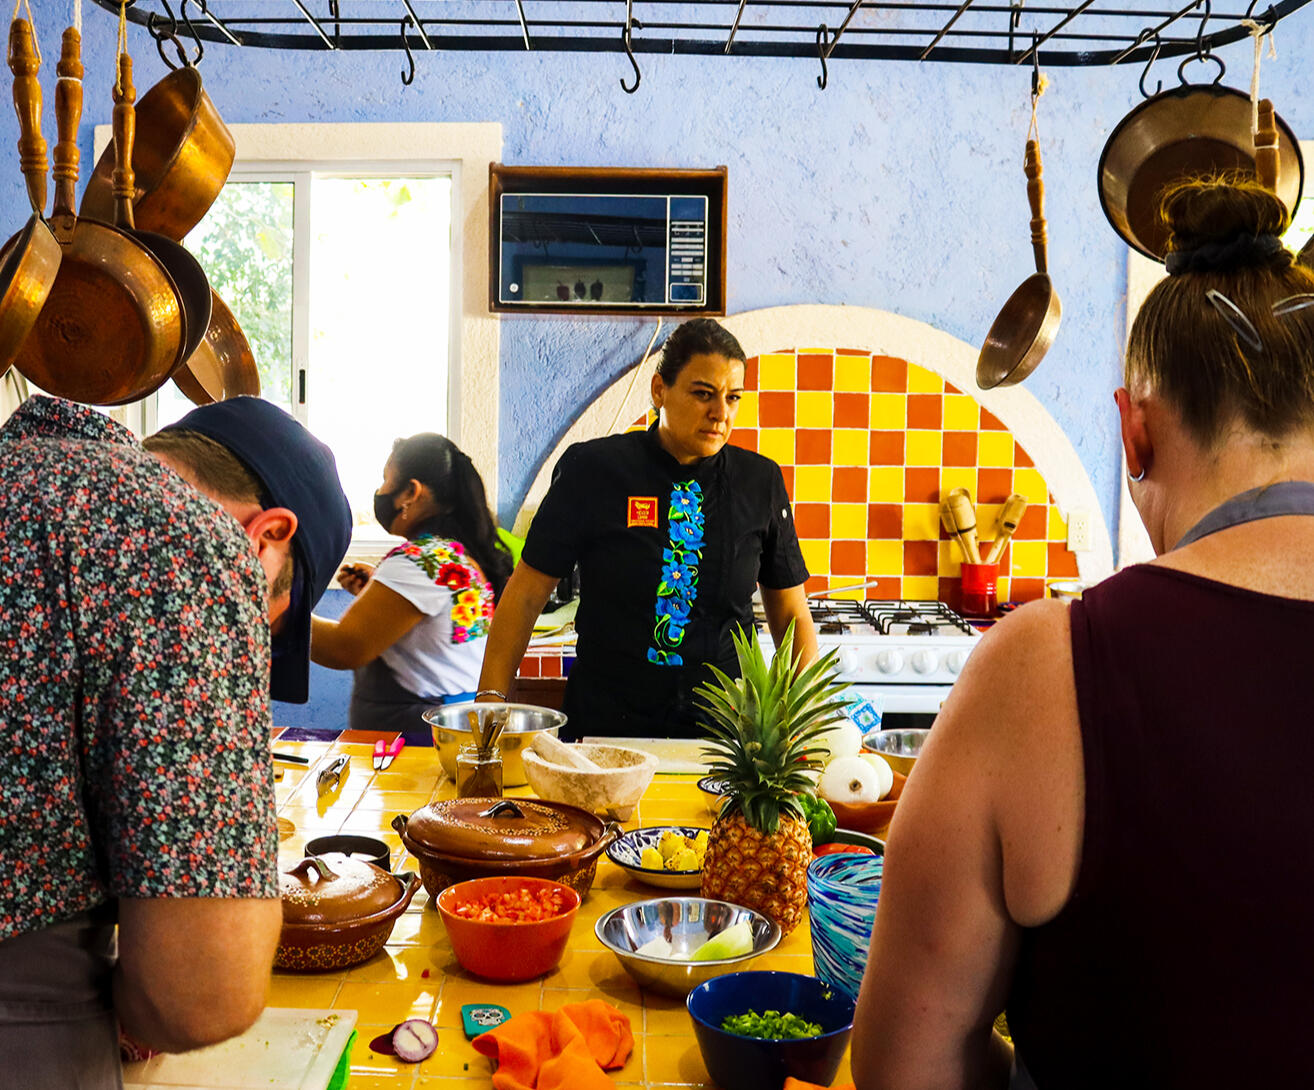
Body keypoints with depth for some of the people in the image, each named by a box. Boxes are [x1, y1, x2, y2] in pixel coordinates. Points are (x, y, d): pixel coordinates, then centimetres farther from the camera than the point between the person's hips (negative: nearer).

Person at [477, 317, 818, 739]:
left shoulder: (761, 482, 5)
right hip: (605, 724, -1)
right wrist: (491, 698, -5)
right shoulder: (592, 470, -2)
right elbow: (527, 592, 2)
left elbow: (791, 613, 11)